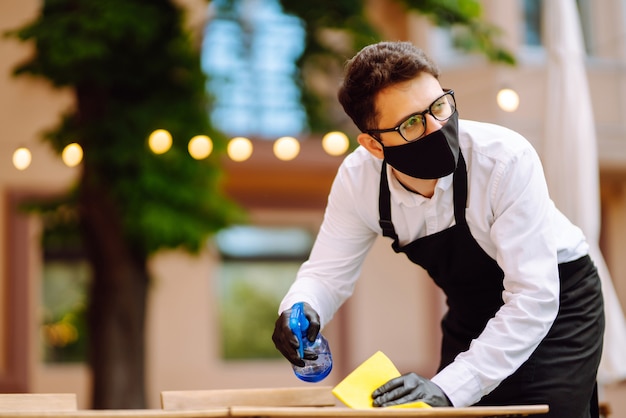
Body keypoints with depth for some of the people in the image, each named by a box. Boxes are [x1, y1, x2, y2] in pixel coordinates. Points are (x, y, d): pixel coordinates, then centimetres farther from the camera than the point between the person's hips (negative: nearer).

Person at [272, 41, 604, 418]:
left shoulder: (508, 160, -33)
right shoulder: (358, 179, -19)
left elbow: (534, 299, -34)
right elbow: (327, 272, -7)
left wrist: (447, 387, -41)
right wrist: (300, 311, -31)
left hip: (556, 305, -4)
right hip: (472, 313, 4)